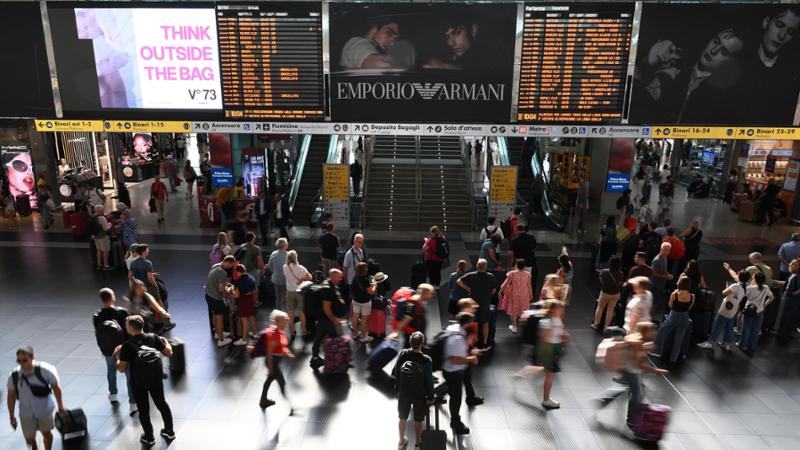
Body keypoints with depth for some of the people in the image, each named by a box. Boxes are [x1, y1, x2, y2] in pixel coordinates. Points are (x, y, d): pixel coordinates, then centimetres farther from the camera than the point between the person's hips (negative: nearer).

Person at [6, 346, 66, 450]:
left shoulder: (45, 370, -22)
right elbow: (11, 396, -1)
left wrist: (60, 406, -1)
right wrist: (11, 416, 4)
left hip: (45, 410, -1)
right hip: (26, 413, 2)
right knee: (29, 439, 11)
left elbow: (56, 387, -9)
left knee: (46, 433, 18)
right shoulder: (14, 376, -16)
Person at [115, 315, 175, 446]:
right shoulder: (153, 337, -4)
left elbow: (122, 368, -10)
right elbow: (168, 353, -1)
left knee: (143, 409, 13)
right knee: (161, 403, 19)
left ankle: (149, 437, 24)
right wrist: (166, 342, 17)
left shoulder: (127, 345, -12)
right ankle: (169, 431, 29)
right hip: (156, 378, 3)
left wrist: (117, 356, 6)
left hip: (139, 382, -3)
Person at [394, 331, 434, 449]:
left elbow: (395, 373, -8)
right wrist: (430, 397, -2)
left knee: (403, 418, 22)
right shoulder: (426, 360, -23)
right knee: (418, 420, 17)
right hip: (420, 395, -2)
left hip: (404, 393, 2)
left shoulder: (403, 354, -17)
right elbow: (429, 380, -14)